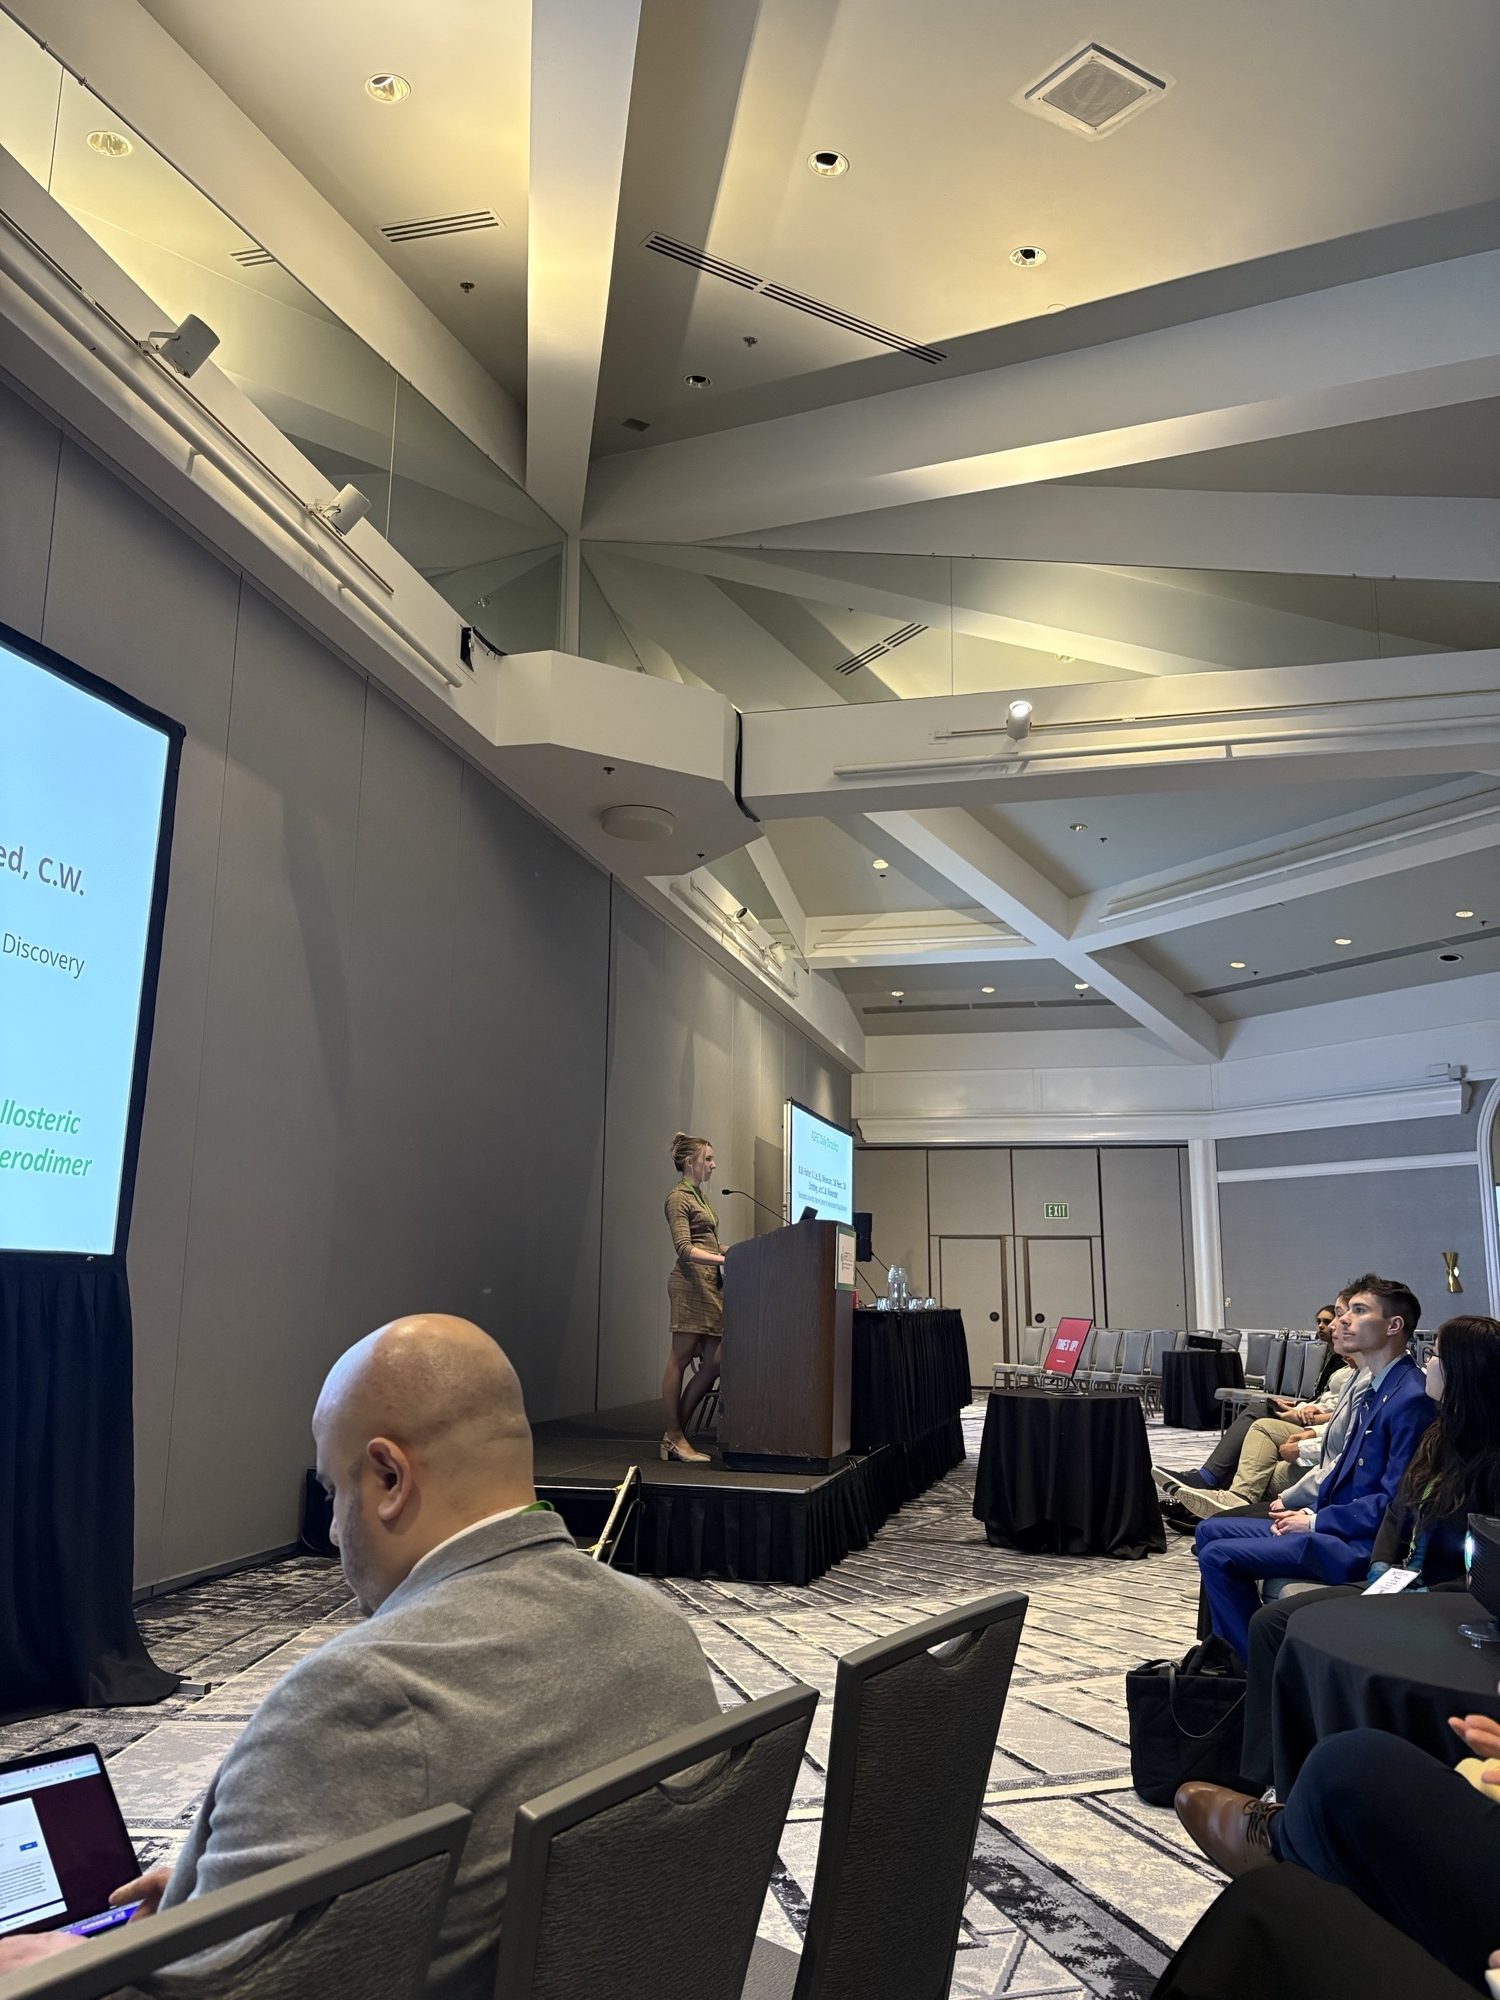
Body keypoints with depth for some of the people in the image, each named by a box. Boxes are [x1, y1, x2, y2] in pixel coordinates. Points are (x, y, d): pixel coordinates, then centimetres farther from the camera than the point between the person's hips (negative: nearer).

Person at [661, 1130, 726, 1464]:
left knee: (713, 1362, 5)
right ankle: (675, 1439, 3)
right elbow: (684, 1248, -16)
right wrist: (725, 1259, -26)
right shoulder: (678, 1198, -6)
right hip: (691, 1283, -9)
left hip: (711, 1284, 9)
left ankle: (675, 1434, 13)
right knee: (680, 1359, -3)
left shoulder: (699, 1196, 21)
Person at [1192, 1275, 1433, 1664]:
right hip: (1331, 1525, 10)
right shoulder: (1373, 1391, 13)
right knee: (1211, 1532, 9)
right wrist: (1309, 1511, 3)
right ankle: (1232, 1654, 13)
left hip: (1362, 1545, -10)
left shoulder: (1411, 1398, -19)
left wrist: (1315, 1521, -14)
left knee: (1218, 1557, -16)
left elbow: (1395, 1501, -22)